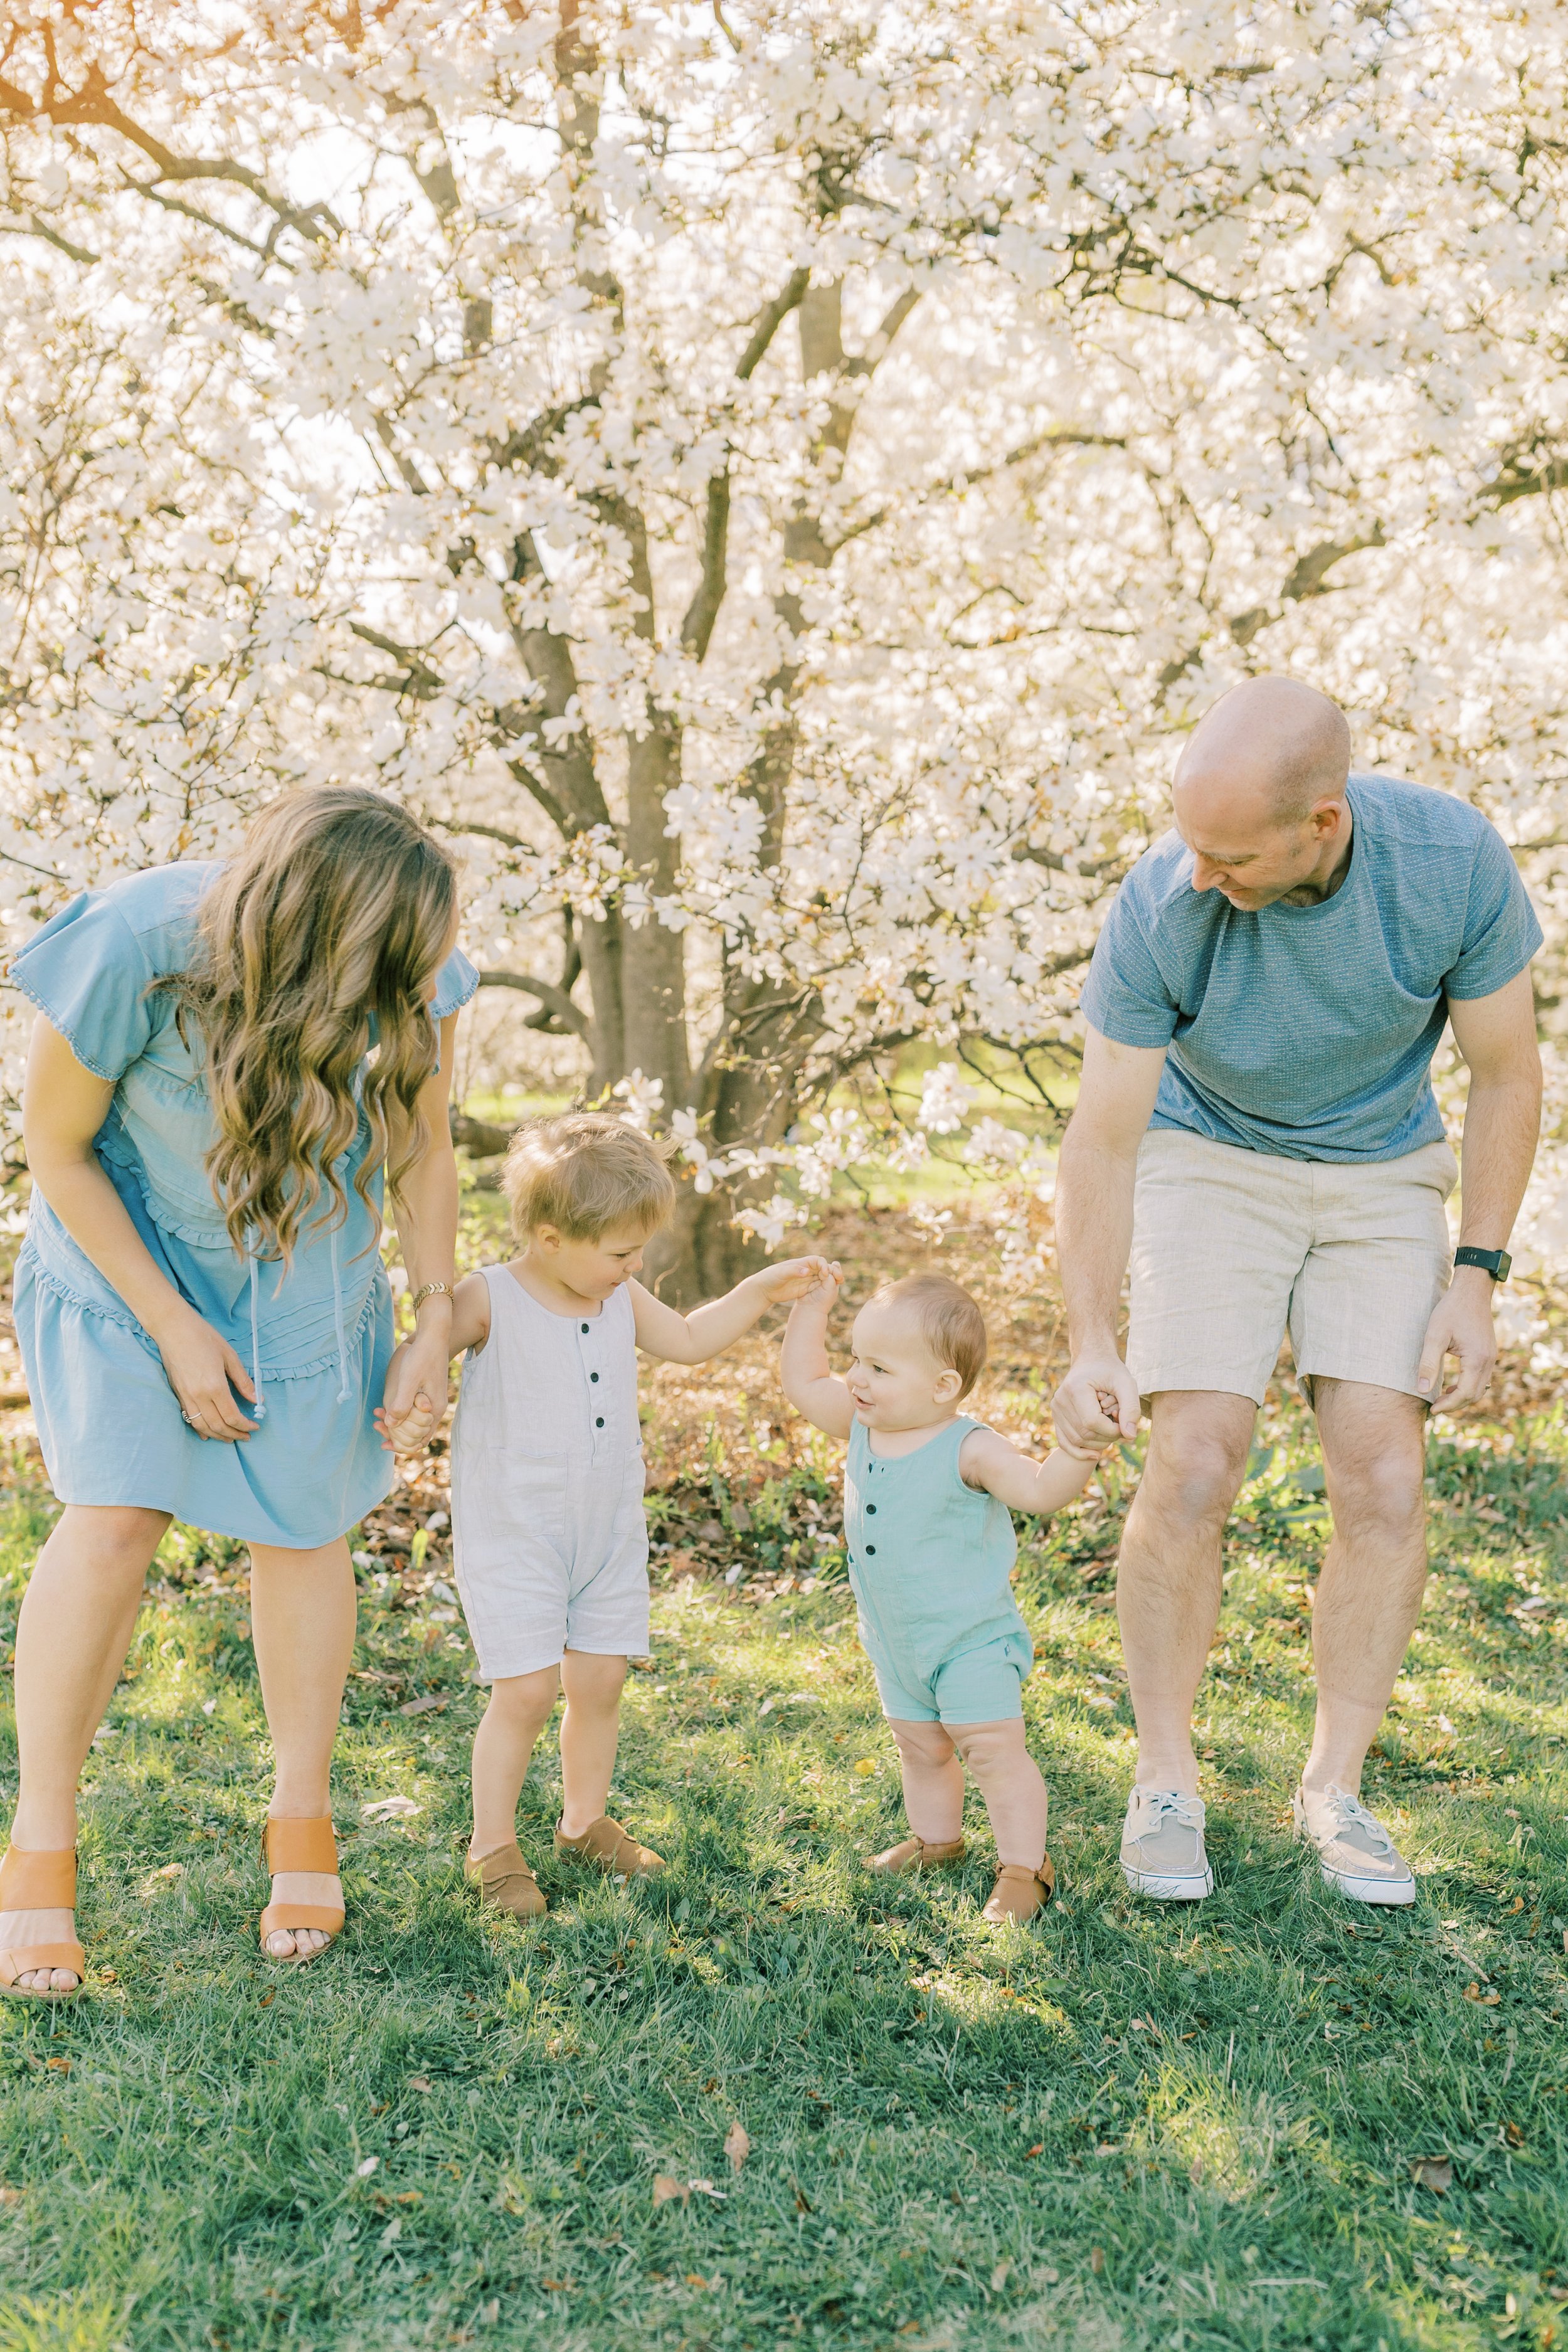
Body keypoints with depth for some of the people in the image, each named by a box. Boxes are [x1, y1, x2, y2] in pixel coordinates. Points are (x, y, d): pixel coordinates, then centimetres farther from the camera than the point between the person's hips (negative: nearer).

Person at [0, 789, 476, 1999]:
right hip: (128, 1253, -2)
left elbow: (425, 1148, -5)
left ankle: (302, 1822, 24)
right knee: (115, 1515, -15)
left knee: (303, 1528, 4)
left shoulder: (412, 981, -24)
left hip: (309, 1271, 3)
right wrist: (174, 1328, -17)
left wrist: (434, 1324, -5)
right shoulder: (131, 948, -33)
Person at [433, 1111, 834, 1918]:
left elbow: (687, 1340, 16)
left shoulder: (620, 1299, 4)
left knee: (599, 1680, 10)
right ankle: (492, 1846, 11)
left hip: (608, 1532, 6)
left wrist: (761, 1290, 10)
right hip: (513, 1538, -6)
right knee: (526, 1691, -7)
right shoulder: (486, 1300, -14)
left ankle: (585, 1822, 30)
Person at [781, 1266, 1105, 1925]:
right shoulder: (861, 1425, -4)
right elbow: (803, 1385, 8)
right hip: (896, 1646, 7)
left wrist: (1078, 1450, -47)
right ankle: (935, 1838, 42)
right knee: (921, 1751, 22)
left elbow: (1039, 1489, -29)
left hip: (971, 1640, -7)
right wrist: (810, 1309, 3)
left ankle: (1024, 1867, 6)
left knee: (995, 1749, -4)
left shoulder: (968, 1449, -23)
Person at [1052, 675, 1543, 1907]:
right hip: (1210, 1160, -1)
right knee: (1194, 1469, -14)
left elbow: (1508, 1075, -9)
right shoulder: (1160, 906, -28)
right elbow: (1104, 1136, -19)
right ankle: (1167, 1783, 4)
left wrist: (1477, 1275, -13)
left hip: (1384, 1173, 2)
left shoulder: (1455, 859, -25)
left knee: (1385, 1481, -9)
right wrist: (1093, 1345, -25)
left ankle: (1337, 1788, 7)